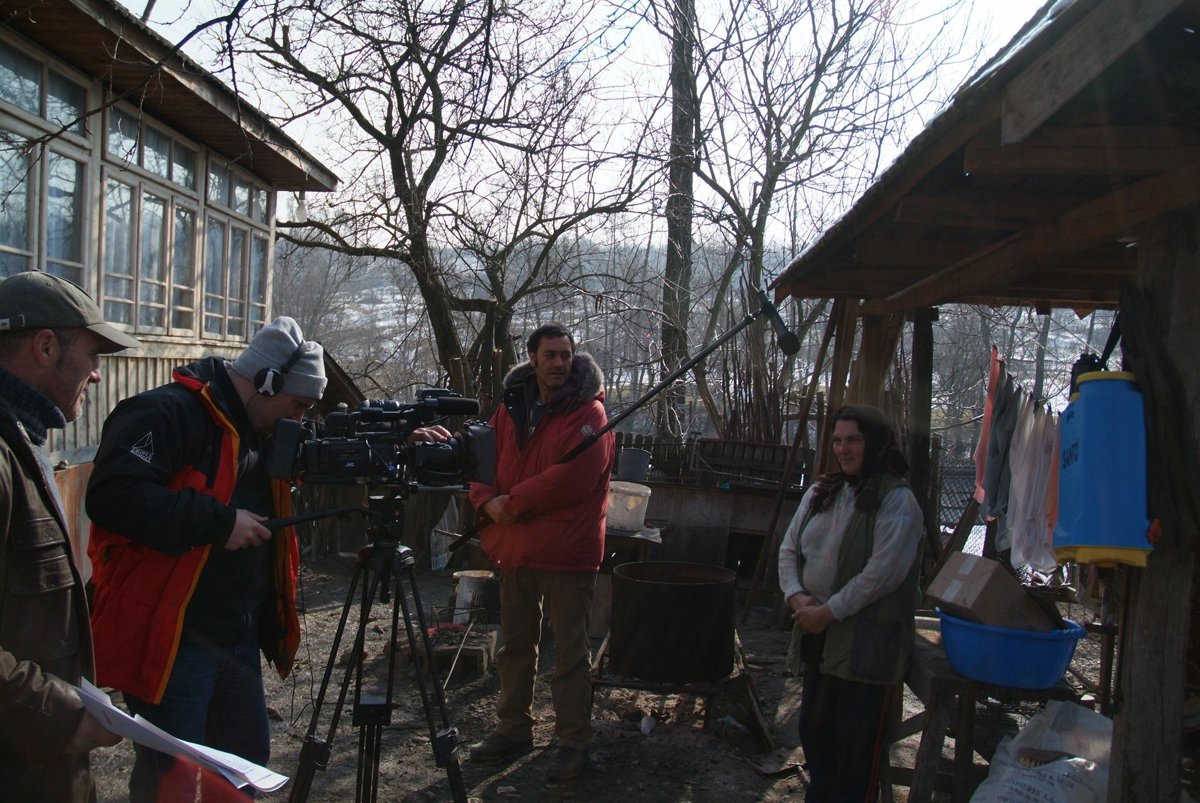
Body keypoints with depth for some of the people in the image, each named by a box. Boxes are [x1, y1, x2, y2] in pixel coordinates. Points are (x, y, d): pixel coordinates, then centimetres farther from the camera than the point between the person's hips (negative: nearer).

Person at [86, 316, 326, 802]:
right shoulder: (167, 414, -16)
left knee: (249, 763, 19)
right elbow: (113, 495, -27)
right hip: (171, 640, -9)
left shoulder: (259, 431, 13)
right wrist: (221, 522, -24)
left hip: (238, 637, 9)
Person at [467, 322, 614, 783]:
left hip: (568, 551, -6)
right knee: (516, 644, 17)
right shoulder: (511, 408, 9)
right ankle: (513, 730, 32)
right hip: (514, 546, 7)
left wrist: (512, 502, -16)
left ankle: (574, 742, 16)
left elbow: (573, 477, -22)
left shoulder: (588, 411, -10)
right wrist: (487, 501, -11)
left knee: (570, 650, 3)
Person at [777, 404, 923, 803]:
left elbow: (883, 572, -18)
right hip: (818, 636, 7)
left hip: (867, 641, -7)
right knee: (814, 731, 17)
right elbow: (789, 550, 12)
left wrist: (829, 611, -17)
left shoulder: (897, 500, -10)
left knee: (857, 744, 2)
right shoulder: (820, 493, 11)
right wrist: (797, 596, -6)